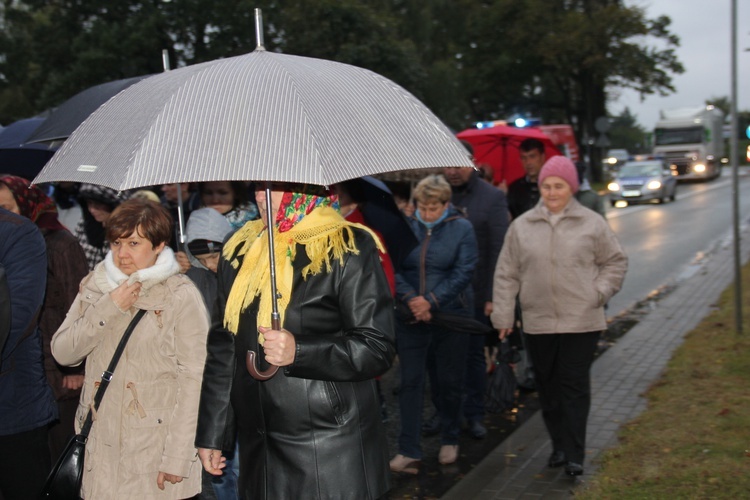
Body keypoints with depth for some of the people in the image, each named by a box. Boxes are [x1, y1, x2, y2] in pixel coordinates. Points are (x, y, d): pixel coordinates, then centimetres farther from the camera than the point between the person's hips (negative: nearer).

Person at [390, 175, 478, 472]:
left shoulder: (462, 229, -2)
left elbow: (463, 272, -10)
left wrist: (431, 301, -16)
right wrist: (410, 298, -18)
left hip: (451, 316, -1)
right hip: (410, 318, 1)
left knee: (450, 381, 10)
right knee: (410, 382, 0)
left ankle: (450, 441, 30)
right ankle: (409, 451, 5)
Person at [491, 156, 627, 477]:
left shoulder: (592, 224, 1)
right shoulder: (522, 226, 4)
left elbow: (615, 261, 12)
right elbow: (507, 274, 7)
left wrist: (600, 291, -2)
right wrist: (503, 315, 4)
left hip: (581, 322, -2)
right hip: (538, 322, 2)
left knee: (575, 387, -1)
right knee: (547, 387, 11)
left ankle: (574, 454, 7)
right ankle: (558, 446, 26)